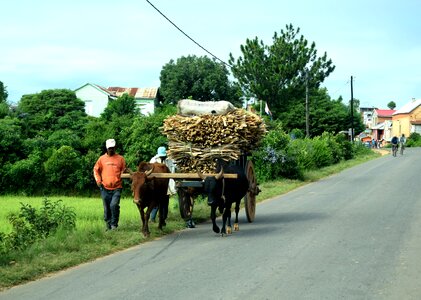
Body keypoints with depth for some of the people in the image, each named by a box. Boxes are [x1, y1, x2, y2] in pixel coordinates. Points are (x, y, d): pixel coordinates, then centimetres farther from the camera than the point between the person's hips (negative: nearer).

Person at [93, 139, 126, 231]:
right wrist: (98, 180, 2)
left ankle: (114, 224, -2)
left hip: (117, 188, -2)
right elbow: (96, 170, 14)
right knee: (107, 208, 8)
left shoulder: (120, 159, 6)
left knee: (114, 205, -17)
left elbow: (124, 171, 14)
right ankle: (108, 225, 20)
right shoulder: (102, 158, 7)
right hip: (105, 188, 2)